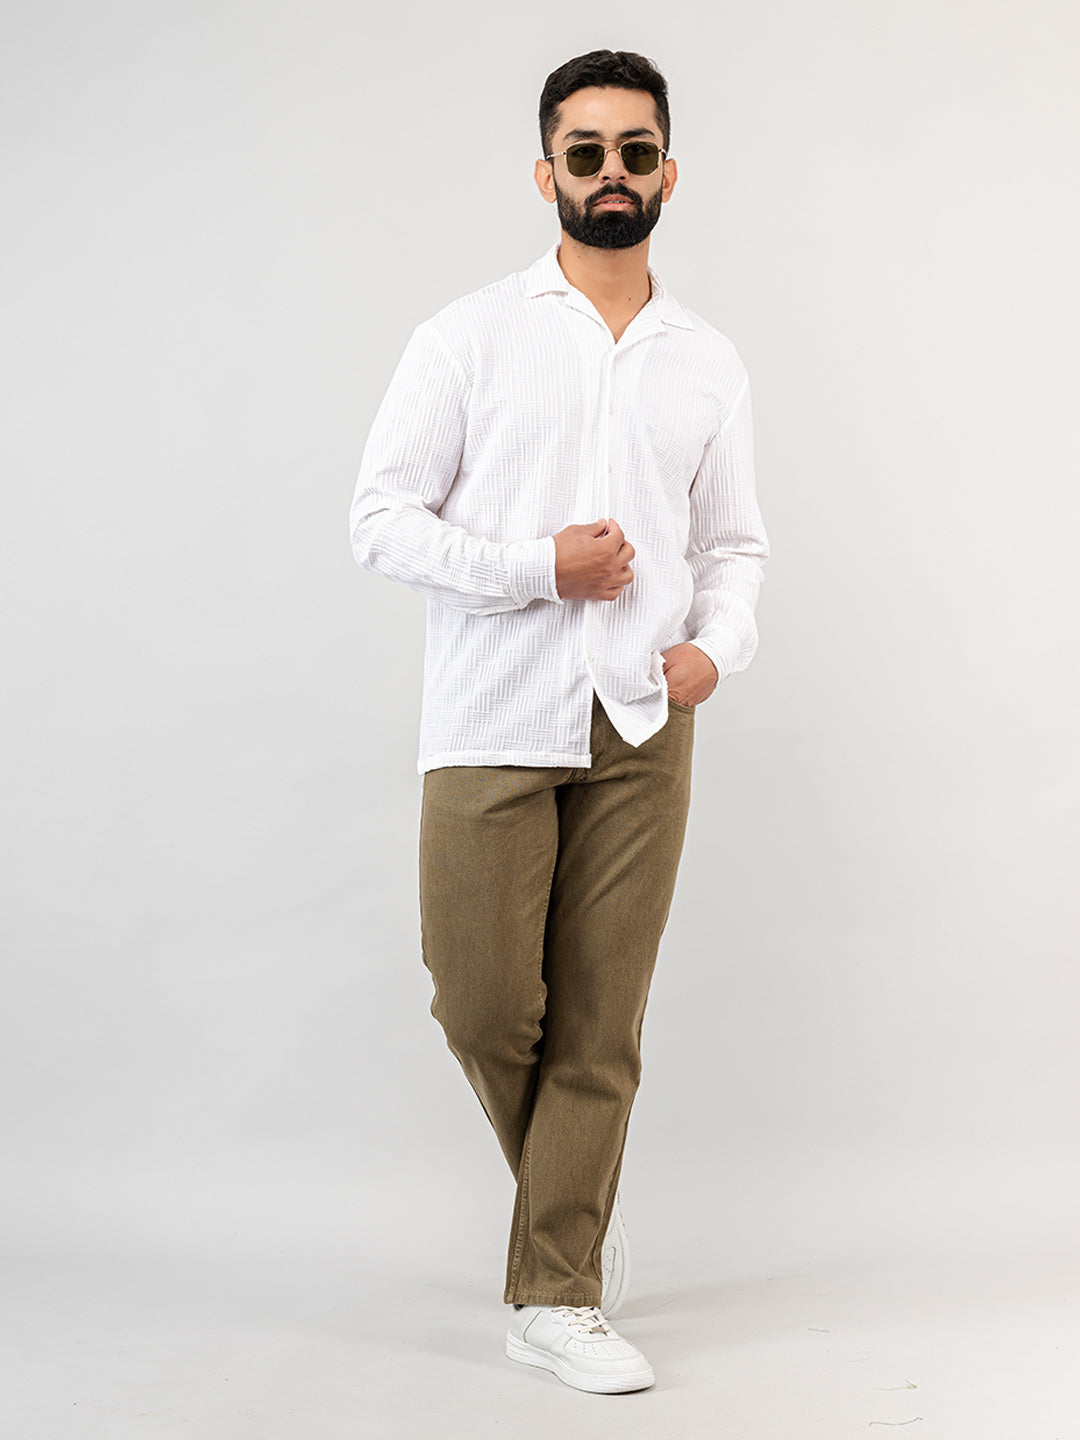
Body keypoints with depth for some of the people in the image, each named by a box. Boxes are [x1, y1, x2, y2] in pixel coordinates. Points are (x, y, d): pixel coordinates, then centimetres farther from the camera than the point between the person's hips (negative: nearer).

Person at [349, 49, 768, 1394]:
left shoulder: (708, 362, 12)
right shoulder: (470, 336, 2)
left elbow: (734, 542, 17)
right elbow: (381, 519, -2)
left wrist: (716, 642, -3)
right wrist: (540, 565, -12)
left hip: (643, 730, 2)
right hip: (493, 723, -2)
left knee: (601, 1022, 2)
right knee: (485, 1002, -3)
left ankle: (555, 1295, 13)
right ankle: (574, 1190, 27)